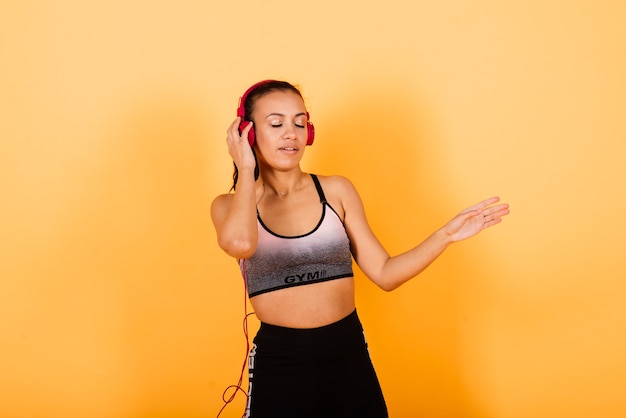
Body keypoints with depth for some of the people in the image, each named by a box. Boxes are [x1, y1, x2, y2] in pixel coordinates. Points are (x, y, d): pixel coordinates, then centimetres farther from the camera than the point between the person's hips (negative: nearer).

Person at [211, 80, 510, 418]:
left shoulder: (336, 190, 3)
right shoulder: (229, 206, -1)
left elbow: (384, 273, 4)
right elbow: (240, 243, -26)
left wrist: (446, 235, -7)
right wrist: (245, 170, -12)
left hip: (349, 354, 2)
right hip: (278, 363, -1)